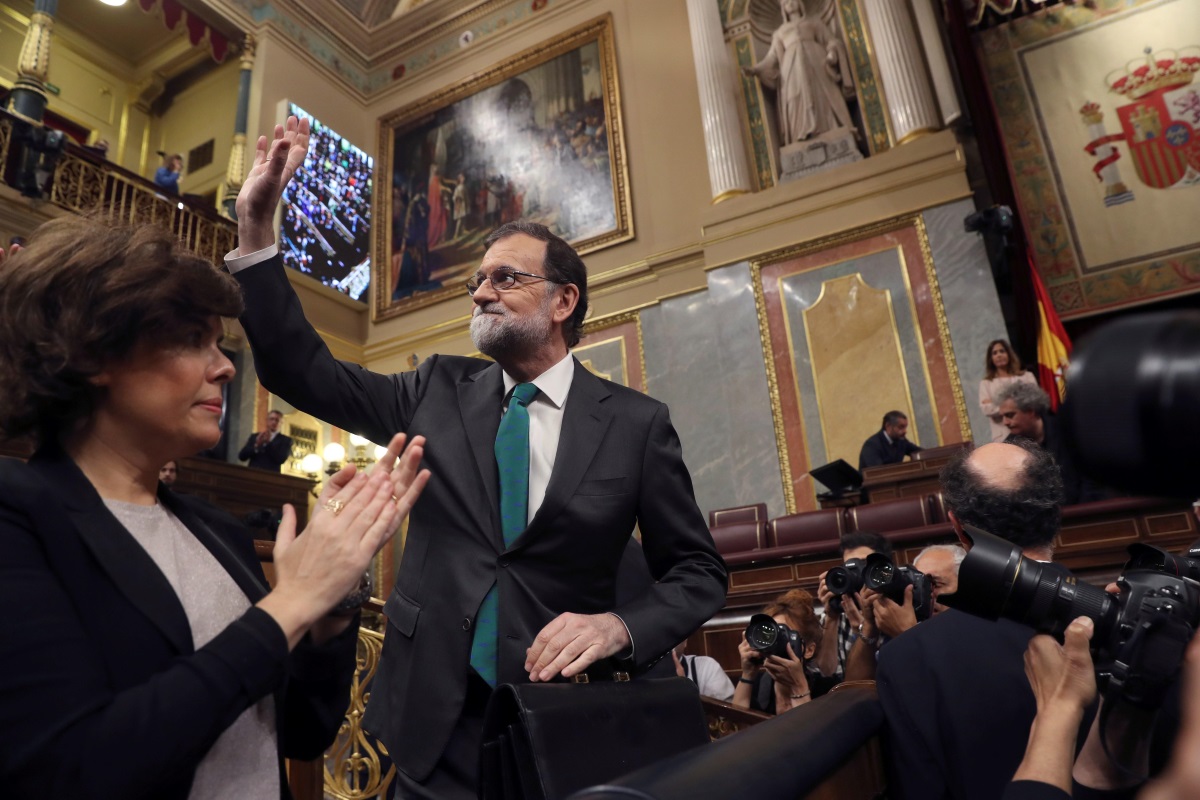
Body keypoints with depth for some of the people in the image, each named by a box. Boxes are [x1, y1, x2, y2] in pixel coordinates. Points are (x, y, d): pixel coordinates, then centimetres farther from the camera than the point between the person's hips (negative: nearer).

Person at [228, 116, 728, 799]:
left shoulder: (637, 422, -7)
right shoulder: (440, 390, 1)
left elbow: (699, 571, -3)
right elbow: (304, 371, 0)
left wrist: (621, 626, -21)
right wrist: (257, 226, -7)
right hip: (433, 721, 3)